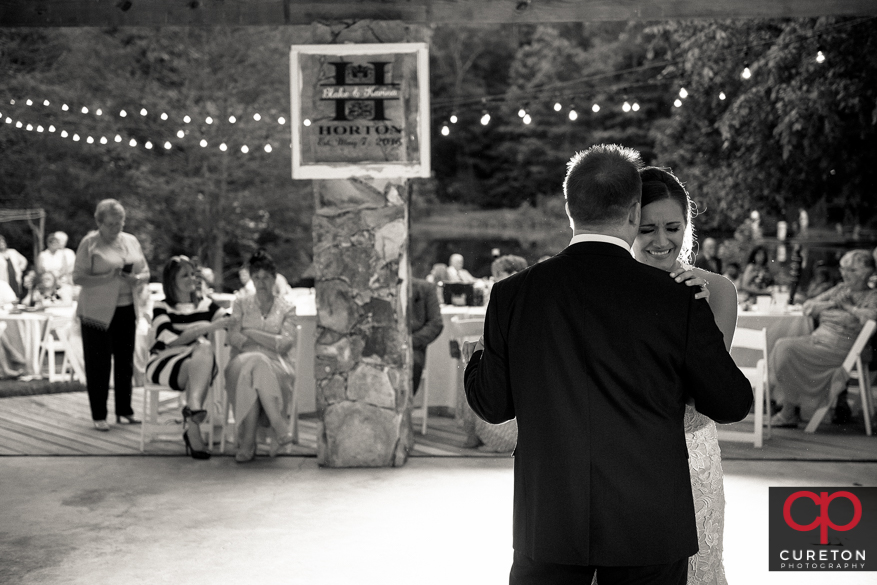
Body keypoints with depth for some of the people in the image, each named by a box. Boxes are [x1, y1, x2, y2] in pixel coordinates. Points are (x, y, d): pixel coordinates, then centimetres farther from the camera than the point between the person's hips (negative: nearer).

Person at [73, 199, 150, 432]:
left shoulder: (131, 241, 11)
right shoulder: (89, 243, -4)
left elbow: (146, 273, 15)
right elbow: (78, 278, -10)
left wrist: (138, 278, -8)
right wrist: (108, 277, -22)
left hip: (126, 311, 5)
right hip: (97, 312, -5)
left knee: (125, 362, 8)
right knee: (99, 365, 0)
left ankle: (124, 411, 19)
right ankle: (99, 416, 8)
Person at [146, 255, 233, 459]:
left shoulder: (205, 304, 14)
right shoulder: (161, 308, 1)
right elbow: (172, 340, -15)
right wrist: (208, 328, -22)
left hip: (197, 366, 3)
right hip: (164, 364, -3)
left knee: (205, 348, -31)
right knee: (204, 346, -29)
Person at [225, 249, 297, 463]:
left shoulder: (287, 307, 16)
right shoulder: (241, 303, 20)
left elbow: (287, 343, 1)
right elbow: (233, 337, 5)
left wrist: (252, 334, -4)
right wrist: (269, 341, -7)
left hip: (276, 366, -1)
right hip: (242, 363, 1)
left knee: (256, 367, -37)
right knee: (252, 364, -38)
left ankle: (247, 442, -41)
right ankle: (280, 428, -43)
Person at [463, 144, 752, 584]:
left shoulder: (513, 294, -6)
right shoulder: (678, 299, -10)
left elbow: (491, 405, 2)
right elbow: (731, 405, 0)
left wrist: (480, 355, 21)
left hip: (547, 525, 1)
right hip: (650, 530, -1)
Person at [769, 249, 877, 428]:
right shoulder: (840, 289, 18)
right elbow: (808, 308, 13)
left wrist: (848, 306, -11)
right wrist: (833, 303, -2)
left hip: (838, 351, -7)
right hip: (817, 339, 7)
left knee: (789, 351, -23)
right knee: (782, 345, -16)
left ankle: (789, 414, -12)